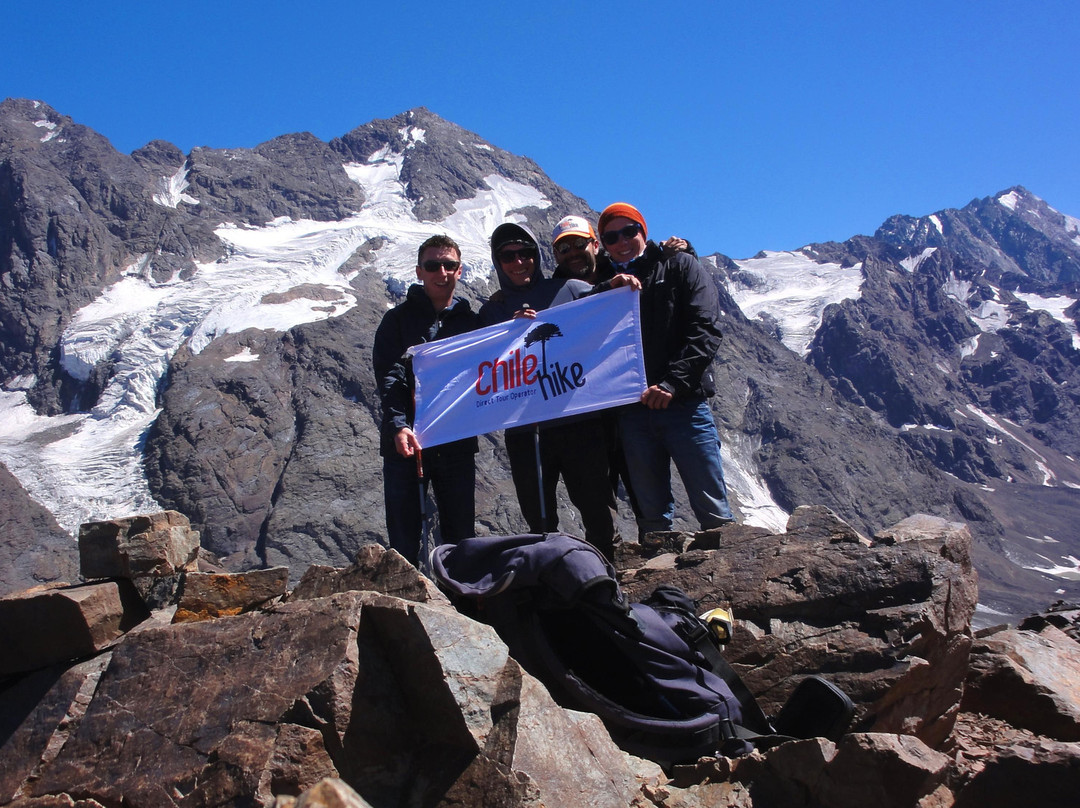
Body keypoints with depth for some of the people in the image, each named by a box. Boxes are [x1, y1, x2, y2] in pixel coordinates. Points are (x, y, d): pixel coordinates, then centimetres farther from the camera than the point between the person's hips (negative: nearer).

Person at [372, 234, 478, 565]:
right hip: (405, 442, -3)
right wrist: (398, 425, -24)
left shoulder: (471, 321, 13)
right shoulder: (399, 319, 4)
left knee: (461, 538, 9)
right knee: (404, 542, -1)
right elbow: (389, 377, -8)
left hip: (458, 444, 3)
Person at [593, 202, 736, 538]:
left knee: (713, 512, -3)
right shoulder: (601, 281, 15)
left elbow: (705, 329, -4)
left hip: (684, 404, -2)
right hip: (632, 412, 3)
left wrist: (672, 382, -15)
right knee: (651, 516, 7)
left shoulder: (679, 266, 7)